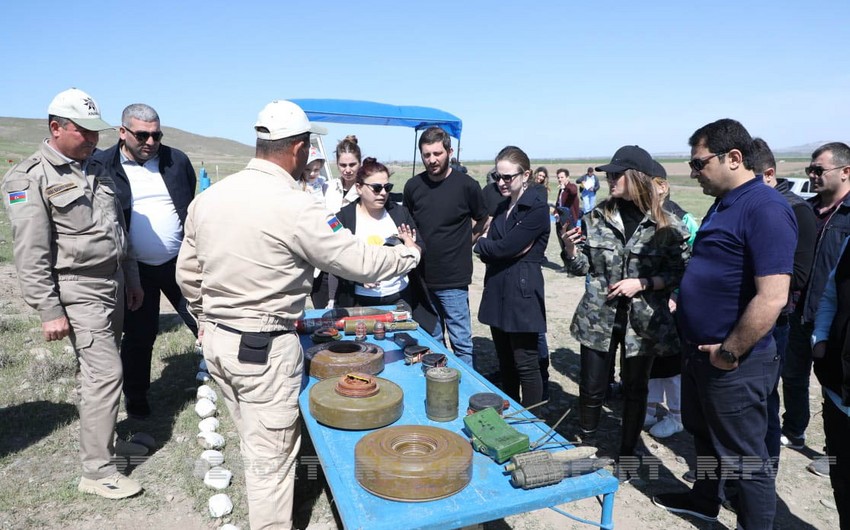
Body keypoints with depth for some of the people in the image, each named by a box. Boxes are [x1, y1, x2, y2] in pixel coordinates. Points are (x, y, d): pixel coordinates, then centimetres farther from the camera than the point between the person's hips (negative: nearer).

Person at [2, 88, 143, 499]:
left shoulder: (96, 170, 13)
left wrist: (131, 278, 19)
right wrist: (49, 310, -18)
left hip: (112, 285, 8)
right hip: (78, 291, -7)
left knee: (98, 368, 16)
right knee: (106, 372, -9)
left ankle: (98, 426, 32)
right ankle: (97, 471, 2)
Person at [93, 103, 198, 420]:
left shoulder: (176, 160, 3)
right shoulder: (102, 166, -5)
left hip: (180, 262, 2)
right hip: (135, 269, -1)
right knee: (139, 334, 11)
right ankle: (135, 397, 31)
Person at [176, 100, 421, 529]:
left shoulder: (207, 198, 2)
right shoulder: (292, 207, -20)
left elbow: (187, 275, 11)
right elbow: (360, 262, -14)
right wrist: (409, 253, 3)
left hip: (216, 341, 8)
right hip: (266, 348, -7)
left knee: (254, 447, 23)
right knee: (271, 458, 9)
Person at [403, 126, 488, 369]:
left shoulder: (466, 185, -8)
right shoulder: (413, 186, 2)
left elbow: (481, 220, 7)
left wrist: (463, 243, 2)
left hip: (453, 279, -4)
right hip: (422, 277, 4)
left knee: (461, 341, 2)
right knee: (431, 339, 17)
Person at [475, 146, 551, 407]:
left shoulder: (537, 208, -11)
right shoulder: (501, 208, 14)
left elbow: (505, 248, -20)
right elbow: (488, 255, 6)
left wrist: (481, 243, -2)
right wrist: (491, 247, -15)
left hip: (523, 294, -8)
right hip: (497, 293, 8)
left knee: (526, 365, 2)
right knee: (505, 363, 17)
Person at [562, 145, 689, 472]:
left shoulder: (666, 225, -8)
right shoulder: (597, 216, 0)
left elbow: (680, 273, -4)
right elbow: (582, 266, 4)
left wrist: (642, 283, -17)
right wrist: (570, 248, -15)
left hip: (643, 320, -1)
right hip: (598, 317, 2)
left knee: (635, 388, 14)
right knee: (591, 387, 8)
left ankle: (627, 453, 35)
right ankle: (585, 445, 33)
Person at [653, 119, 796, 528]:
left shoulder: (765, 208, -21)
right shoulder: (723, 204, 9)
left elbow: (772, 297, -28)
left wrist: (729, 352, -20)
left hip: (734, 364, -9)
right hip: (699, 351, 10)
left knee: (745, 458, 8)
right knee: (704, 435, 26)